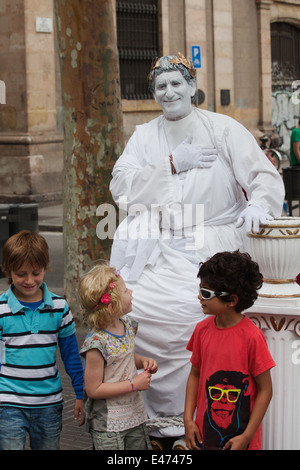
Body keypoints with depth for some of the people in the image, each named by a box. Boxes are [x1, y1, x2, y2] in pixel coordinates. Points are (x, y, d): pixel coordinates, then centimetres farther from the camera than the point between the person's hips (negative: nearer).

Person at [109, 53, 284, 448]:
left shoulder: (223, 129, 5)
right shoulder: (144, 136, 14)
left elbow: (265, 176, -3)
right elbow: (121, 189, 2)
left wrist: (258, 204, -26)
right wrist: (172, 163, -7)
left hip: (213, 244, -3)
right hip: (156, 247, 3)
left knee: (185, 311, -28)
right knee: (129, 310, -20)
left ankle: (182, 419, -11)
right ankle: (153, 418, -5)